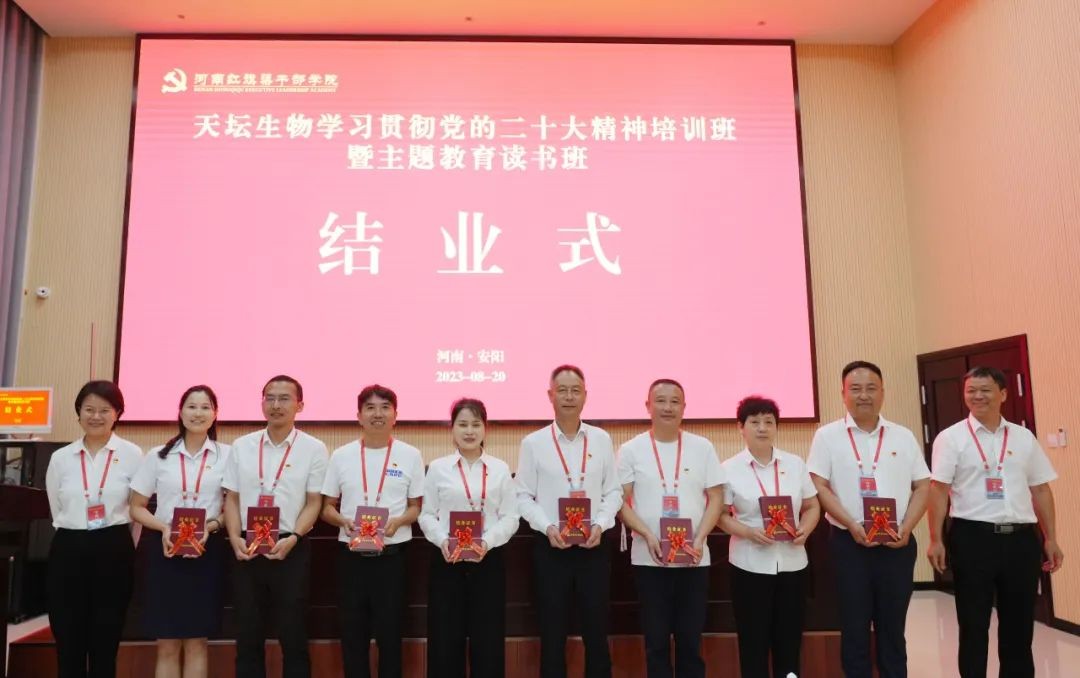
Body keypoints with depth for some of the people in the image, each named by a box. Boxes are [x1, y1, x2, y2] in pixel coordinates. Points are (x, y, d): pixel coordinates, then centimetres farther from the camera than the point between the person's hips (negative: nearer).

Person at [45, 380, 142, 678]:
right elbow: (57, 510, 14)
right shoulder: (60, 458, 5)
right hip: (68, 552, 2)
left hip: (114, 552, -2)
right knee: (68, 644, 7)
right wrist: (74, 541, 13)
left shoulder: (132, 455, -2)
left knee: (105, 644, 7)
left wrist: (123, 549, 5)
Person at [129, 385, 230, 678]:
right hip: (164, 549, 1)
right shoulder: (157, 455, 6)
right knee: (167, 645, 6)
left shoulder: (226, 455, 3)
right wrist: (163, 528, -11)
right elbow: (136, 507, 8)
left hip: (207, 551, -1)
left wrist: (211, 526, -15)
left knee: (196, 642, 5)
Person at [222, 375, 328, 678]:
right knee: (248, 635, 11)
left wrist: (292, 538, -16)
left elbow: (314, 502, -3)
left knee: (293, 635, 5)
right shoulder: (241, 446, 6)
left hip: (291, 549, -2)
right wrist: (235, 538, -6)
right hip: (247, 549, 3)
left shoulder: (313, 448, -2)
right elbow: (232, 498, 8)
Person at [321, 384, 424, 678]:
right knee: (352, 631, 10)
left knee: (389, 632, 7)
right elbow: (327, 508, 8)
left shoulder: (410, 455, 0)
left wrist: (398, 521, -16)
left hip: (392, 555, -1)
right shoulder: (341, 455, 3)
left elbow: (417, 508, 4)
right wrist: (343, 521, -12)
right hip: (351, 555, 1)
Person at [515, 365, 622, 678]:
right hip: (550, 547, -1)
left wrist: (600, 524, -10)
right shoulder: (533, 442, -1)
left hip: (593, 547, 1)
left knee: (596, 633, 11)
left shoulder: (601, 439, 4)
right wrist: (548, 527, -14)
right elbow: (523, 496, -1)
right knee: (552, 635, 10)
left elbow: (613, 491, 5)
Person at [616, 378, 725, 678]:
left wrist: (699, 539, -9)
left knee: (690, 638, 9)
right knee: (656, 639, 7)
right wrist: (648, 535, -14)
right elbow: (620, 501, -1)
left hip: (694, 558, 1)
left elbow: (716, 498, 4)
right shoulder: (631, 450, 0)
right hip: (649, 559, -1)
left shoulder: (702, 447, 4)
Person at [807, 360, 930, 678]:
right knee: (854, 627, 6)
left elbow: (922, 487, 8)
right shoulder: (828, 436, -1)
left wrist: (906, 528, -7)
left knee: (893, 627, 12)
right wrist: (852, 525, -16)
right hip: (849, 543, -2)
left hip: (897, 544, 2)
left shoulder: (903, 436, 8)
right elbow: (819, 487, -5)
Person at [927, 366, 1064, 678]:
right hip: (973, 538, -3)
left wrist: (1051, 539, 10)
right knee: (973, 624, 7)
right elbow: (939, 490, -5)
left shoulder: (1024, 437, 9)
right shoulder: (951, 438, -2)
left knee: (1019, 623, 13)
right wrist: (935, 540, -10)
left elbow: (1040, 490, 13)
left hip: (1021, 538, 3)